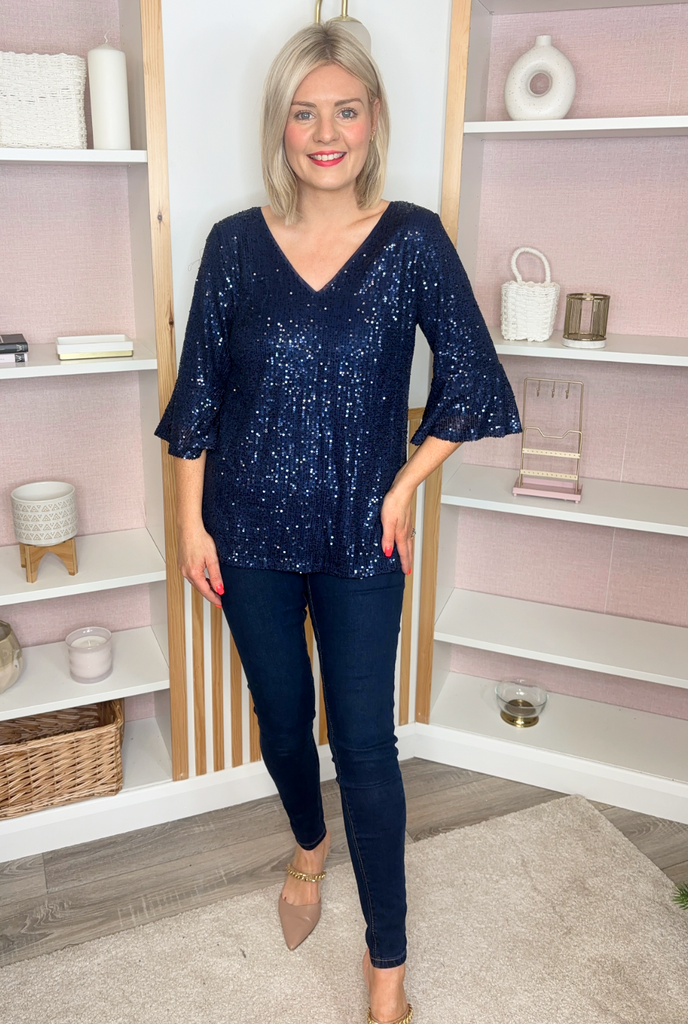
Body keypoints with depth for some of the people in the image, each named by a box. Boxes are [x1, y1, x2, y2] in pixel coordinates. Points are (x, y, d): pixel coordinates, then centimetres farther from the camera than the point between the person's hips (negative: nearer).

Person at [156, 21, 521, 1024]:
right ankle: (310, 845, 50)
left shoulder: (413, 239, -5)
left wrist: (403, 487, -5)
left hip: (362, 537, -1)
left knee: (365, 739, 4)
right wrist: (192, 521, 0)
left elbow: (469, 380, 1)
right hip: (250, 532, 2)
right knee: (283, 712, 18)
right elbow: (199, 394, 2)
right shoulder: (235, 244, -2)